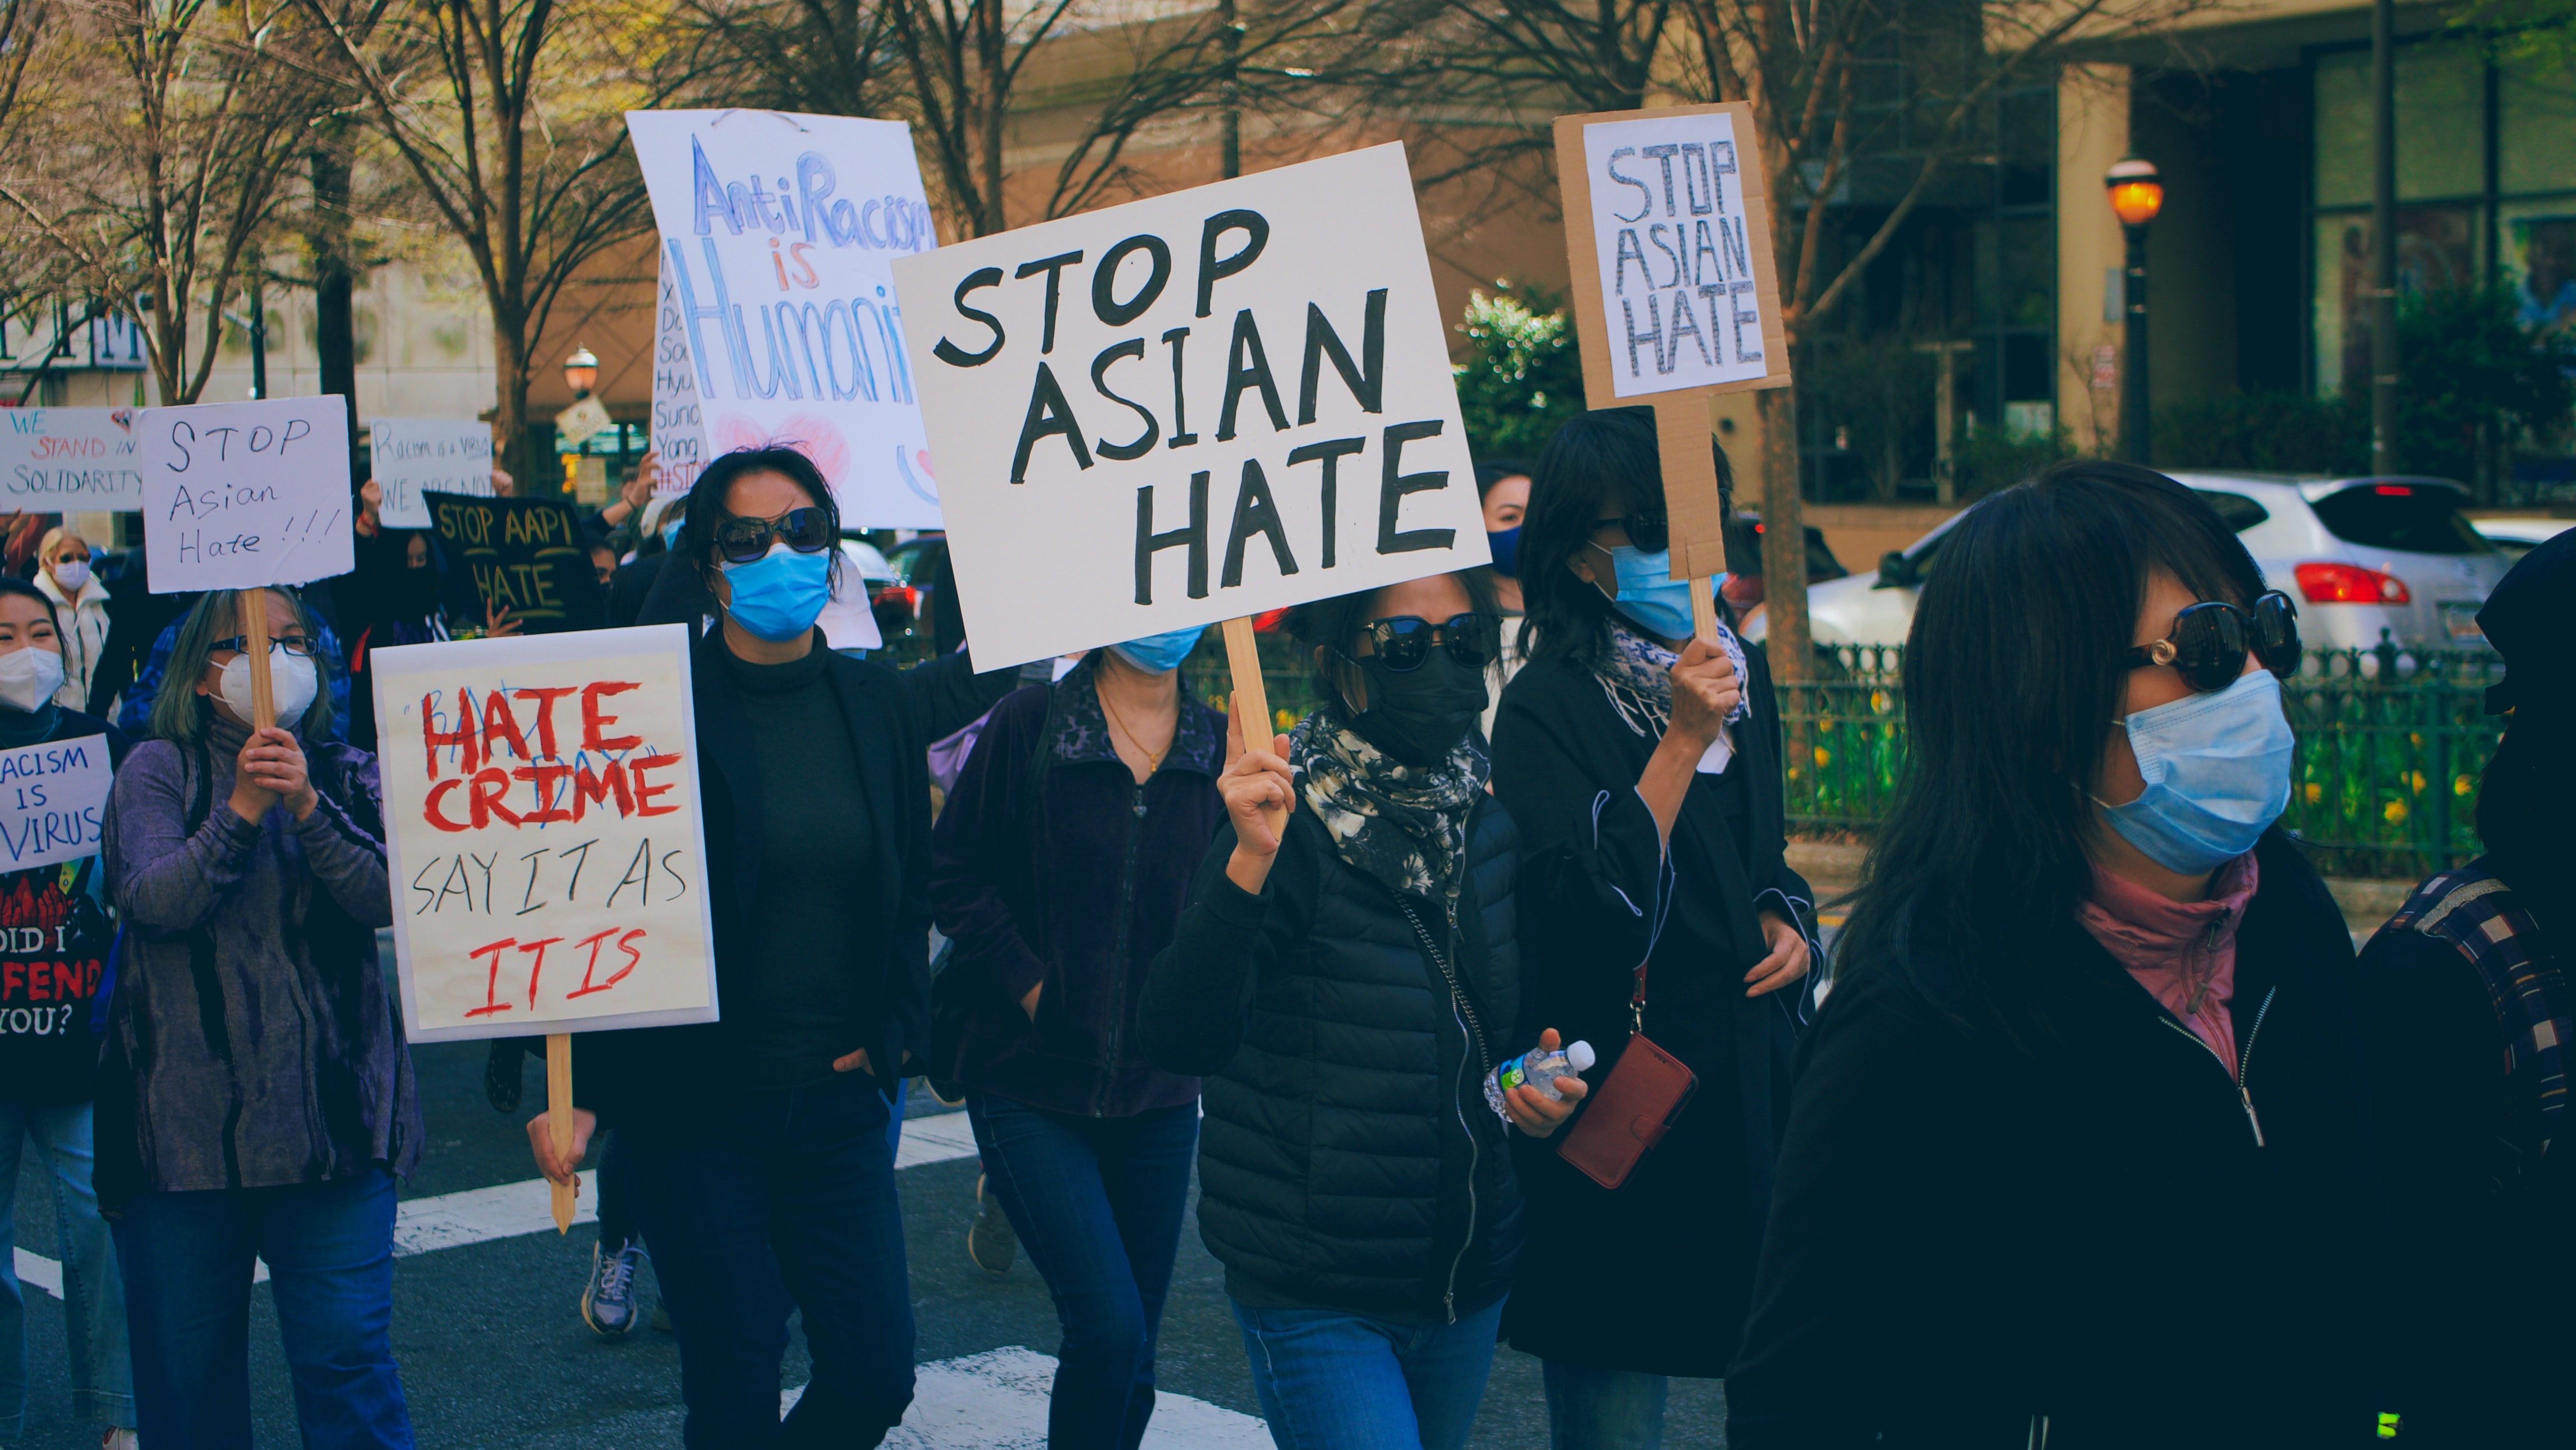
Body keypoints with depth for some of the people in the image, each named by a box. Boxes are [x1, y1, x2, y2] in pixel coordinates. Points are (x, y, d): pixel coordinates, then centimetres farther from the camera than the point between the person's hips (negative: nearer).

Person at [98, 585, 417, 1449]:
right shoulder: (159, 769, 3)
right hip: (188, 1112, 0)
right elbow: (150, 900, -11)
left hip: (330, 1111, 1)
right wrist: (241, 811, -21)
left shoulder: (349, 775, 9)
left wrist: (309, 806, -20)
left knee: (345, 1353, -3)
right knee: (185, 1364, 8)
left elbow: (391, 899, -7)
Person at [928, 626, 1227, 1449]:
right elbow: (952, 868, -4)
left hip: (1158, 1091, 3)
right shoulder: (1028, 724, -5)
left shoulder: (1219, 744, 2)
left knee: (1131, 1345, 10)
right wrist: (1027, 985, -10)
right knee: (1109, 1328, -12)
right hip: (1033, 1080, -3)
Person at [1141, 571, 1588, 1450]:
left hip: (1471, 1275, 7)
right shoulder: (1295, 831, -15)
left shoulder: (1490, 827, 5)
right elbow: (1181, 1040, -28)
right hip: (1317, 1301, -6)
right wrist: (1249, 862, -39)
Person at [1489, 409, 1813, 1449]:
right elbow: (1591, 913, -22)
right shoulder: (1548, 706, -12)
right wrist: (1682, 742, -24)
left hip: (1745, 1078, 7)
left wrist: (1785, 919, 4)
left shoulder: (1739, 673, 10)